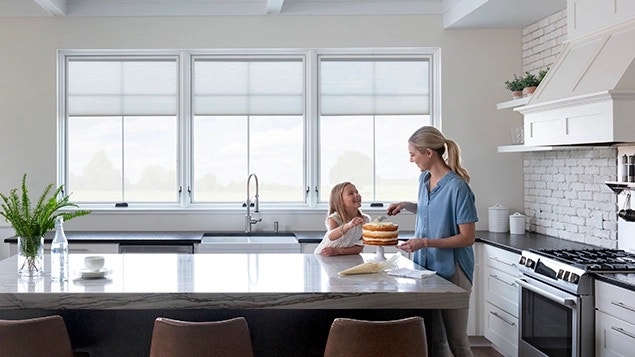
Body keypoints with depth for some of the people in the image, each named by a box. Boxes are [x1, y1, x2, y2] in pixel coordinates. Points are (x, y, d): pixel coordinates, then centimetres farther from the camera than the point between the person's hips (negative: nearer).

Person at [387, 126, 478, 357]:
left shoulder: (457, 187, -18)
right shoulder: (424, 179, 6)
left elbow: (467, 238, -17)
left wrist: (426, 243, -23)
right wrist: (407, 206, 7)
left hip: (451, 270, -7)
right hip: (426, 267, 7)